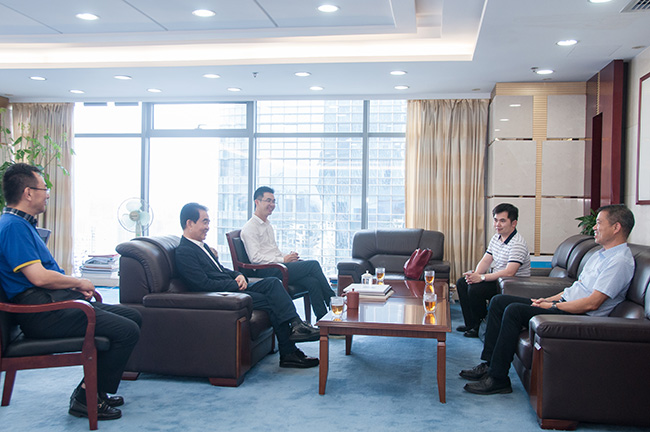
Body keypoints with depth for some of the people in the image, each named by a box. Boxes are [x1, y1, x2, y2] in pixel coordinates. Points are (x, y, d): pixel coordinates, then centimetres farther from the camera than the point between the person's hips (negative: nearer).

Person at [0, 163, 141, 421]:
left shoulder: (23, 224, 20)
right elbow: (39, 277, -23)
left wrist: (76, 286, 7)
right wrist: (79, 283, -7)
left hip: (56, 301, 11)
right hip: (41, 311, -11)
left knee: (133, 317, 10)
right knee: (127, 331, -21)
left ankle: (94, 389, 12)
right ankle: (85, 399, -6)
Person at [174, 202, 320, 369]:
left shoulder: (201, 246, 20)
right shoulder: (184, 252, -12)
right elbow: (204, 284, -19)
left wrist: (238, 275, 4)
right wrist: (236, 284, -14)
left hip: (232, 287, 9)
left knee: (272, 282, -9)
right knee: (270, 301, -19)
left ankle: (295, 325, -20)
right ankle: (288, 354, -14)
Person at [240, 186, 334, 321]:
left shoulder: (268, 225, 25)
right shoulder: (250, 228, -4)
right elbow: (255, 258, -14)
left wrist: (289, 256, 8)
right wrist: (283, 260, -14)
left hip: (278, 266, 8)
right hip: (265, 271, -8)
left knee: (312, 282, -19)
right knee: (313, 264, -18)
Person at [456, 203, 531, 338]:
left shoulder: (518, 243, -22)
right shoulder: (496, 238, 7)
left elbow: (509, 272, -31)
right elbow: (485, 261, 8)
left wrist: (482, 277, -28)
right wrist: (475, 274, -14)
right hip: (497, 279, 10)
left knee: (475, 289, -26)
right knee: (461, 283, 5)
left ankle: (480, 327, -5)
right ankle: (470, 323, 10)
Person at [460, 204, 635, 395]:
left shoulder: (620, 261, -14)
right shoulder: (601, 254, 19)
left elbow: (592, 303, -21)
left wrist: (553, 306, -13)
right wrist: (549, 299, 9)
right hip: (564, 304, 10)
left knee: (514, 310, -26)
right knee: (498, 301, 1)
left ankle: (498, 379, -20)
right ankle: (489, 364, 0)